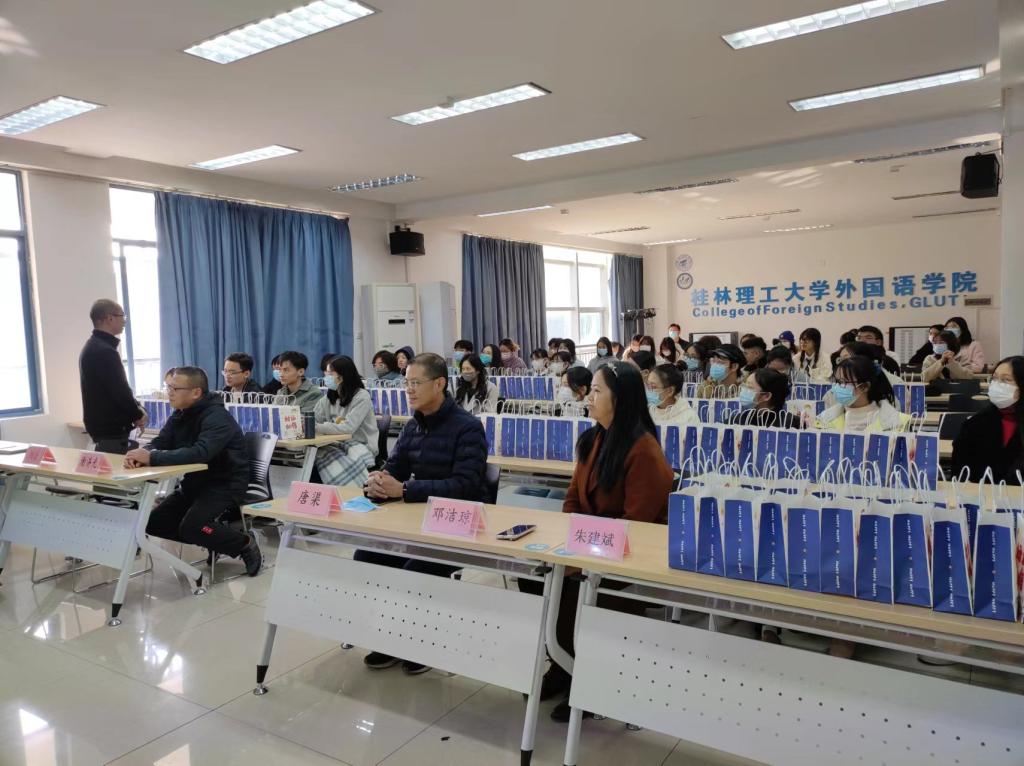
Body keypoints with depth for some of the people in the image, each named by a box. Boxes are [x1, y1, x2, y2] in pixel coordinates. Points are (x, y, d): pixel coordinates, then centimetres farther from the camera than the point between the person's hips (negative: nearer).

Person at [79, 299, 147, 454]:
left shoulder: (93, 347, 14)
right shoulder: (105, 351, -19)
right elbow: (120, 391, -20)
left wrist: (136, 409, 5)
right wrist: (138, 414, -4)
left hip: (102, 427, 10)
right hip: (112, 430, -10)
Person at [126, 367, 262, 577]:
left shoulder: (217, 418, -23)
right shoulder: (180, 415, 4)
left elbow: (200, 453, -38)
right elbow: (159, 443, -2)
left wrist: (152, 458, -41)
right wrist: (141, 453, -26)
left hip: (225, 485, -9)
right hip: (194, 482, 9)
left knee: (191, 527, -27)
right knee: (154, 523, 1)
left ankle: (245, 544, -4)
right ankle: (212, 537, 14)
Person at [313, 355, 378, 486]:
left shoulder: (362, 396, -8)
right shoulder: (328, 398, 14)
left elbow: (348, 428, -20)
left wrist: (315, 427, -23)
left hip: (359, 444, -5)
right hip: (336, 444, 5)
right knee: (321, 453, -30)